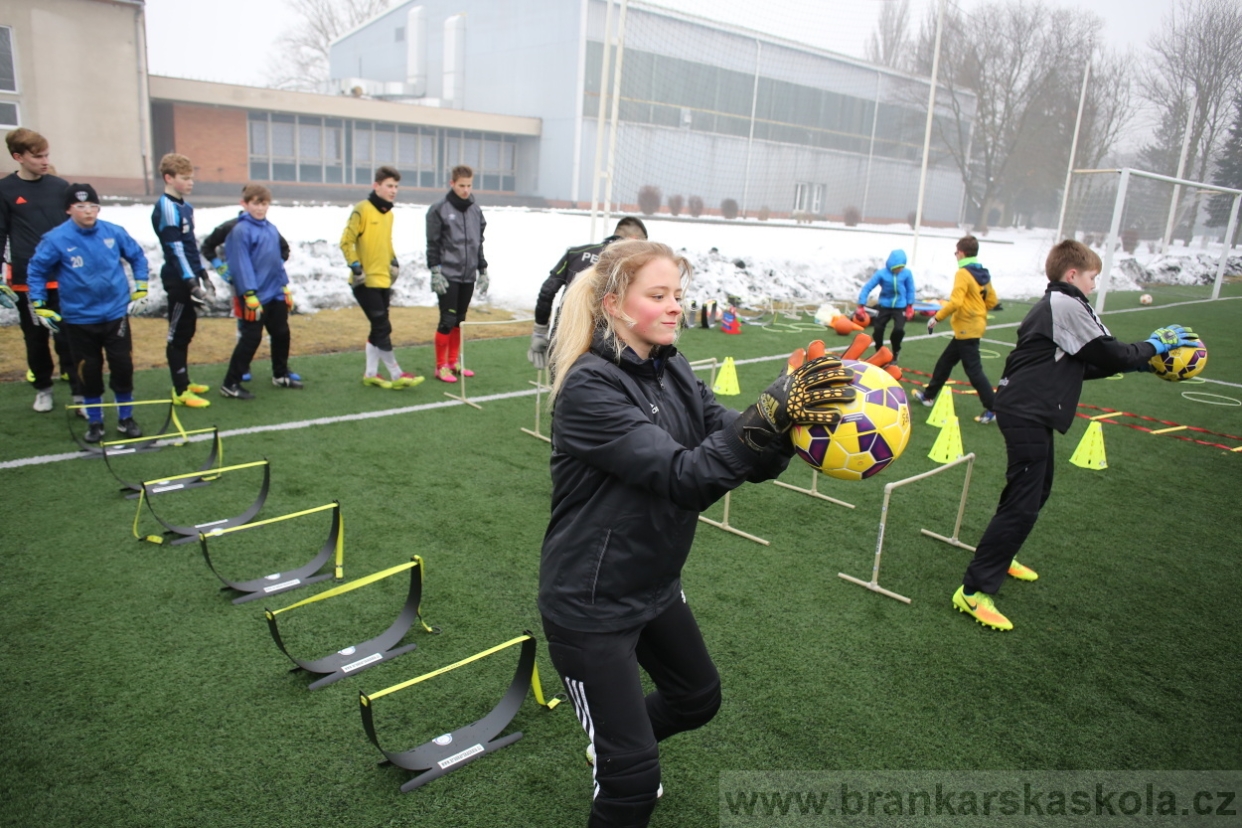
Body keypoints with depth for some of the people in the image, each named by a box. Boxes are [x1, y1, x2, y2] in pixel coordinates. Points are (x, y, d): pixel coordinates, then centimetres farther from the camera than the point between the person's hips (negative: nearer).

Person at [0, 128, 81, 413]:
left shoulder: (60, 186, 3)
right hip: (25, 280, 0)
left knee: (68, 338, -1)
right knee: (35, 338, 11)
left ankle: (79, 392, 3)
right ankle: (43, 388, 27)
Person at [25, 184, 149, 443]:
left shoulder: (114, 232, -6)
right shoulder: (56, 239, -10)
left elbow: (137, 255, 11)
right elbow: (36, 270, 1)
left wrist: (141, 286, 10)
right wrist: (38, 304, 0)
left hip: (116, 313, 1)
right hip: (79, 319, -1)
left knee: (123, 367, 3)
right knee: (89, 372, 7)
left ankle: (126, 418, 19)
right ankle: (95, 421, 22)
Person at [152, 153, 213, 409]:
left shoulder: (185, 206, 14)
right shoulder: (166, 207, -14)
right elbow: (175, 249, -20)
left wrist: (202, 275, 21)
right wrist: (191, 282, -25)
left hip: (189, 278, 9)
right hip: (178, 281, -9)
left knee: (187, 331, 15)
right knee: (178, 335, -4)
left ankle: (184, 382, 25)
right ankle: (180, 392, 0)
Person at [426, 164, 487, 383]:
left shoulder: (475, 210, 10)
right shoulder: (439, 209, -6)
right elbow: (433, 244, -7)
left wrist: (482, 271, 13)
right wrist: (435, 271, -13)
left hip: (468, 276, 5)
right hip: (448, 275, -5)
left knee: (459, 320, 11)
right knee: (447, 320, -5)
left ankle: (454, 362, 22)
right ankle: (441, 366, 4)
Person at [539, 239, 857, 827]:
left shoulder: (673, 370, -2)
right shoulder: (589, 387, -25)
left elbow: (737, 452, -9)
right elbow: (683, 478, -33)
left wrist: (793, 422, -28)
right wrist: (771, 415, -42)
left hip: (656, 585, 8)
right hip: (590, 603, -8)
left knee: (698, 698, 28)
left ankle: (613, 747, 55)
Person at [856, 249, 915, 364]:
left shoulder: (907, 273, -14)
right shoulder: (881, 273, -18)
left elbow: (910, 290, 1)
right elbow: (867, 287, -14)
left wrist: (910, 306, 3)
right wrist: (861, 305, -17)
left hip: (900, 307, -1)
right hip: (885, 306, 1)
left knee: (899, 329, -16)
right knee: (878, 329, 1)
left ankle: (895, 352, 13)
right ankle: (879, 353, 25)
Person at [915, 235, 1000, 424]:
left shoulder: (963, 273, -17)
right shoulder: (983, 274, 9)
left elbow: (955, 302, -25)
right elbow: (992, 300, 12)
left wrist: (937, 317, -15)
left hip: (966, 328, -9)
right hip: (975, 325, 9)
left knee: (973, 370, -5)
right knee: (945, 361, 19)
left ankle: (994, 408, -3)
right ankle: (929, 395, 30)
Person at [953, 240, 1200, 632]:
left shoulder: (1052, 306, 19)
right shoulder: (1068, 306, -12)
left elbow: (1081, 365, 20)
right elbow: (1109, 353, -11)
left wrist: (1136, 360, 15)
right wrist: (1154, 346, 5)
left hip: (1027, 410, 11)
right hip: (1027, 413, -11)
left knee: (1037, 490, 24)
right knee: (1023, 504, -12)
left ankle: (997, 555, 39)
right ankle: (974, 592, -11)